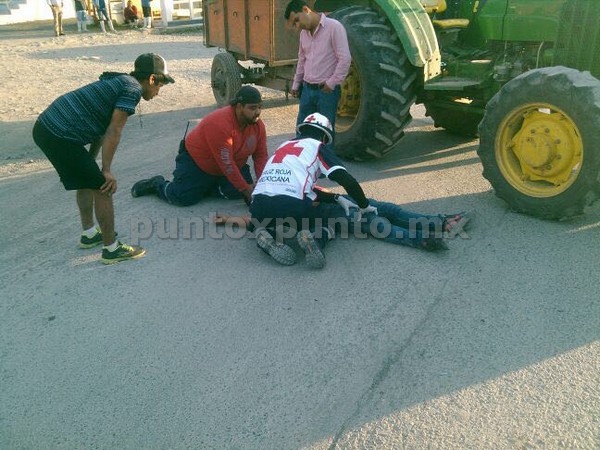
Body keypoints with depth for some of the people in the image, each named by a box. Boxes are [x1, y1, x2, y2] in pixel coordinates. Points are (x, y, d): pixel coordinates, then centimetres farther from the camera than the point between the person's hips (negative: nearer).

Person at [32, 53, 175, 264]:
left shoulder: (118, 81, 22)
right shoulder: (133, 88, -7)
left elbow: (102, 130, 23)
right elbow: (114, 132, -12)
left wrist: (90, 163, 24)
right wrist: (107, 171, -10)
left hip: (45, 126, 10)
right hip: (61, 137, -10)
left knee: (87, 180, 24)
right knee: (102, 187, -2)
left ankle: (89, 234, 36)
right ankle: (112, 249, 7)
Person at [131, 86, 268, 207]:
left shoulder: (258, 125, -13)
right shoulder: (220, 124, -35)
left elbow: (261, 156, -7)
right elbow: (226, 164, -35)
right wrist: (246, 189, -33)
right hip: (196, 160, -7)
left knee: (238, 192, -12)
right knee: (183, 197, -15)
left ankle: (207, 186, 12)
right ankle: (157, 184, 17)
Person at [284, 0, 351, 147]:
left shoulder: (334, 27, -12)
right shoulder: (304, 33, 11)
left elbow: (345, 59, -16)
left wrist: (331, 84, -14)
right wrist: (296, 84, 20)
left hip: (327, 91, -7)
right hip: (307, 89, 7)